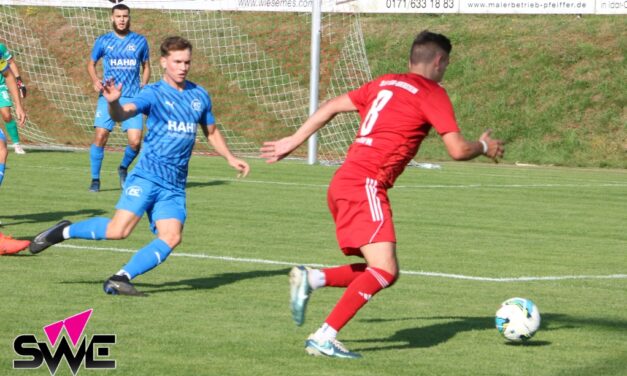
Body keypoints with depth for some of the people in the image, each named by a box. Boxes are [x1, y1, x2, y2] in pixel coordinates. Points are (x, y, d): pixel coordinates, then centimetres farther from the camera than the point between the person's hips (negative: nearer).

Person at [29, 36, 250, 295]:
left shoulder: (199, 96, 14)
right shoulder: (154, 94, -3)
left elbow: (211, 132, 31)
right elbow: (124, 114, -21)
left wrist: (230, 158, 21)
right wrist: (113, 103, -43)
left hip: (175, 186, 5)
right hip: (147, 176, -5)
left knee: (172, 237, -16)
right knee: (118, 230, -18)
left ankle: (121, 279, -13)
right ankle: (65, 231, 5)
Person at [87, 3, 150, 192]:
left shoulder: (140, 41, 7)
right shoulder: (103, 40, 5)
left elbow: (146, 66, 18)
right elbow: (91, 63, 15)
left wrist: (143, 87, 3)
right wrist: (95, 80, -4)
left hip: (132, 98, 1)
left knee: (135, 141, -10)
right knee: (100, 137, -11)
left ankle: (123, 168, 21)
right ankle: (95, 179, 4)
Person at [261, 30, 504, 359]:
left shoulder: (385, 83, 20)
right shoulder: (432, 95, -2)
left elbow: (332, 107, 22)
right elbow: (458, 150, -7)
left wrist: (293, 141, 28)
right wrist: (485, 147, 14)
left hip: (343, 184, 9)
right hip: (365, 186, -9)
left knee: (384, 272, 11)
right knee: (384, 271, -16)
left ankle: (310, 279, 1)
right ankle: (324, 338, -22)